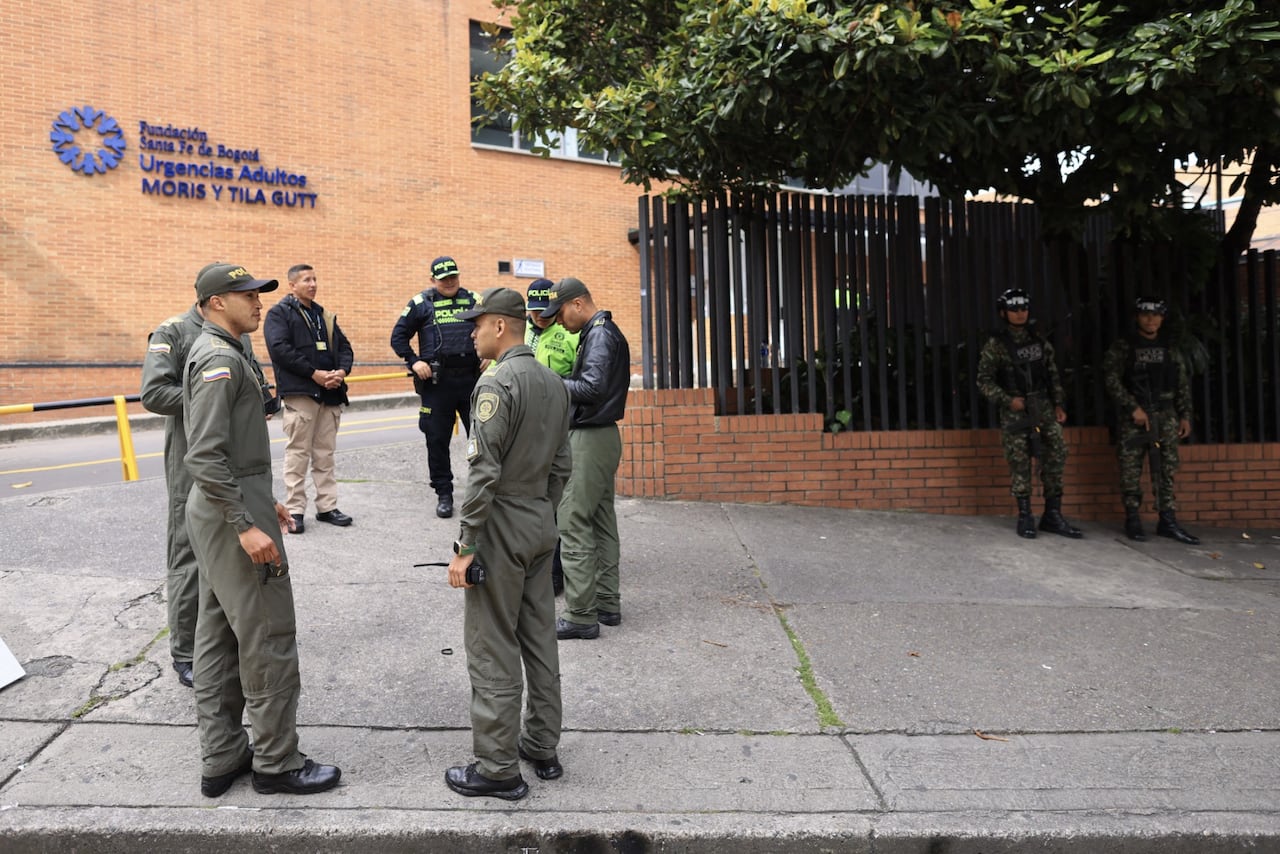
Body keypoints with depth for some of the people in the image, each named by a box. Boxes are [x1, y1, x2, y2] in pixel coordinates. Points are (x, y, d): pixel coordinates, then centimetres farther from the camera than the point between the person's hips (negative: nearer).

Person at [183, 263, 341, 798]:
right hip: (232, 513, -11)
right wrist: (247, 525, -25)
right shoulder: (221, 358, -16)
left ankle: (221, 759, 25)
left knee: (218, 637, 14)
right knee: (268, 639, -2)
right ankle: (276, 763, 9)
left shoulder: (212, 352, 16)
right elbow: (205, 456, -25)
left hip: (219, 512, 11)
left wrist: (261, 501, 21)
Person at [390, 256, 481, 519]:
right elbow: (398, 336, 8)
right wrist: (414, 361, -4)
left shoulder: (473, 300, 10)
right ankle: (444, 494, 17)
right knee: (437, 440, 4)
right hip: (437, 382, -1)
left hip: (471, 378, 1)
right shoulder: (421, 303, 5)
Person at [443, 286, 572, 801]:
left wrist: (465, 547, -17)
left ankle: (499, 769, 11)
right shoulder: (554, 383, 10)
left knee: (492, 651, 1)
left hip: (501, 527, -9)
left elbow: (483, 472, -21)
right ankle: (543, 748, 27)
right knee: (539, 639, 16)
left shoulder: (497, 382, -17)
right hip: (542, 525, 9)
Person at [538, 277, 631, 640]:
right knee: (601, 523, 14)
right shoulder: (605, 332, 17)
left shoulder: (599, 334, -15)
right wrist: (560, 383, 5)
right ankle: (607, 603, 22)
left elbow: (593, 388, -25)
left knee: (573, 526, -7)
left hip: (590, 438, -11)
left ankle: (580, 616, -2)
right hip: (603, 435, 11)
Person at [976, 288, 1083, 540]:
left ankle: (1053, 515, 9)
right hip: (1015, 411, -4)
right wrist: (1007, 400, -13)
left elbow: (1053, 374, 15)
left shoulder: (1039, 341, 11)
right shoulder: (996, 345, -2)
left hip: (1044, 407, 4)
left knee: (1056, 456, 0)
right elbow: (984, 380, -4)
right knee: (1020, 464, -2)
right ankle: (1025, 517, 7)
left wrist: (1058, 404, 7)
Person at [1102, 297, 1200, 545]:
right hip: (1132, 416, -3)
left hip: (1165, 415, 4)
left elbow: (1183, 383, 15)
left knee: (1167, 469, 2)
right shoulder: (1122, 347, 0)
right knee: (1131, 470, -2)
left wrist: (1185, 415, 8)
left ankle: (1168, 520, 7)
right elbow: (1111, 379, -8)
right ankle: (1132, 520, 7)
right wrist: (1133, 407, -15)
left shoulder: (1169, 348, 13)